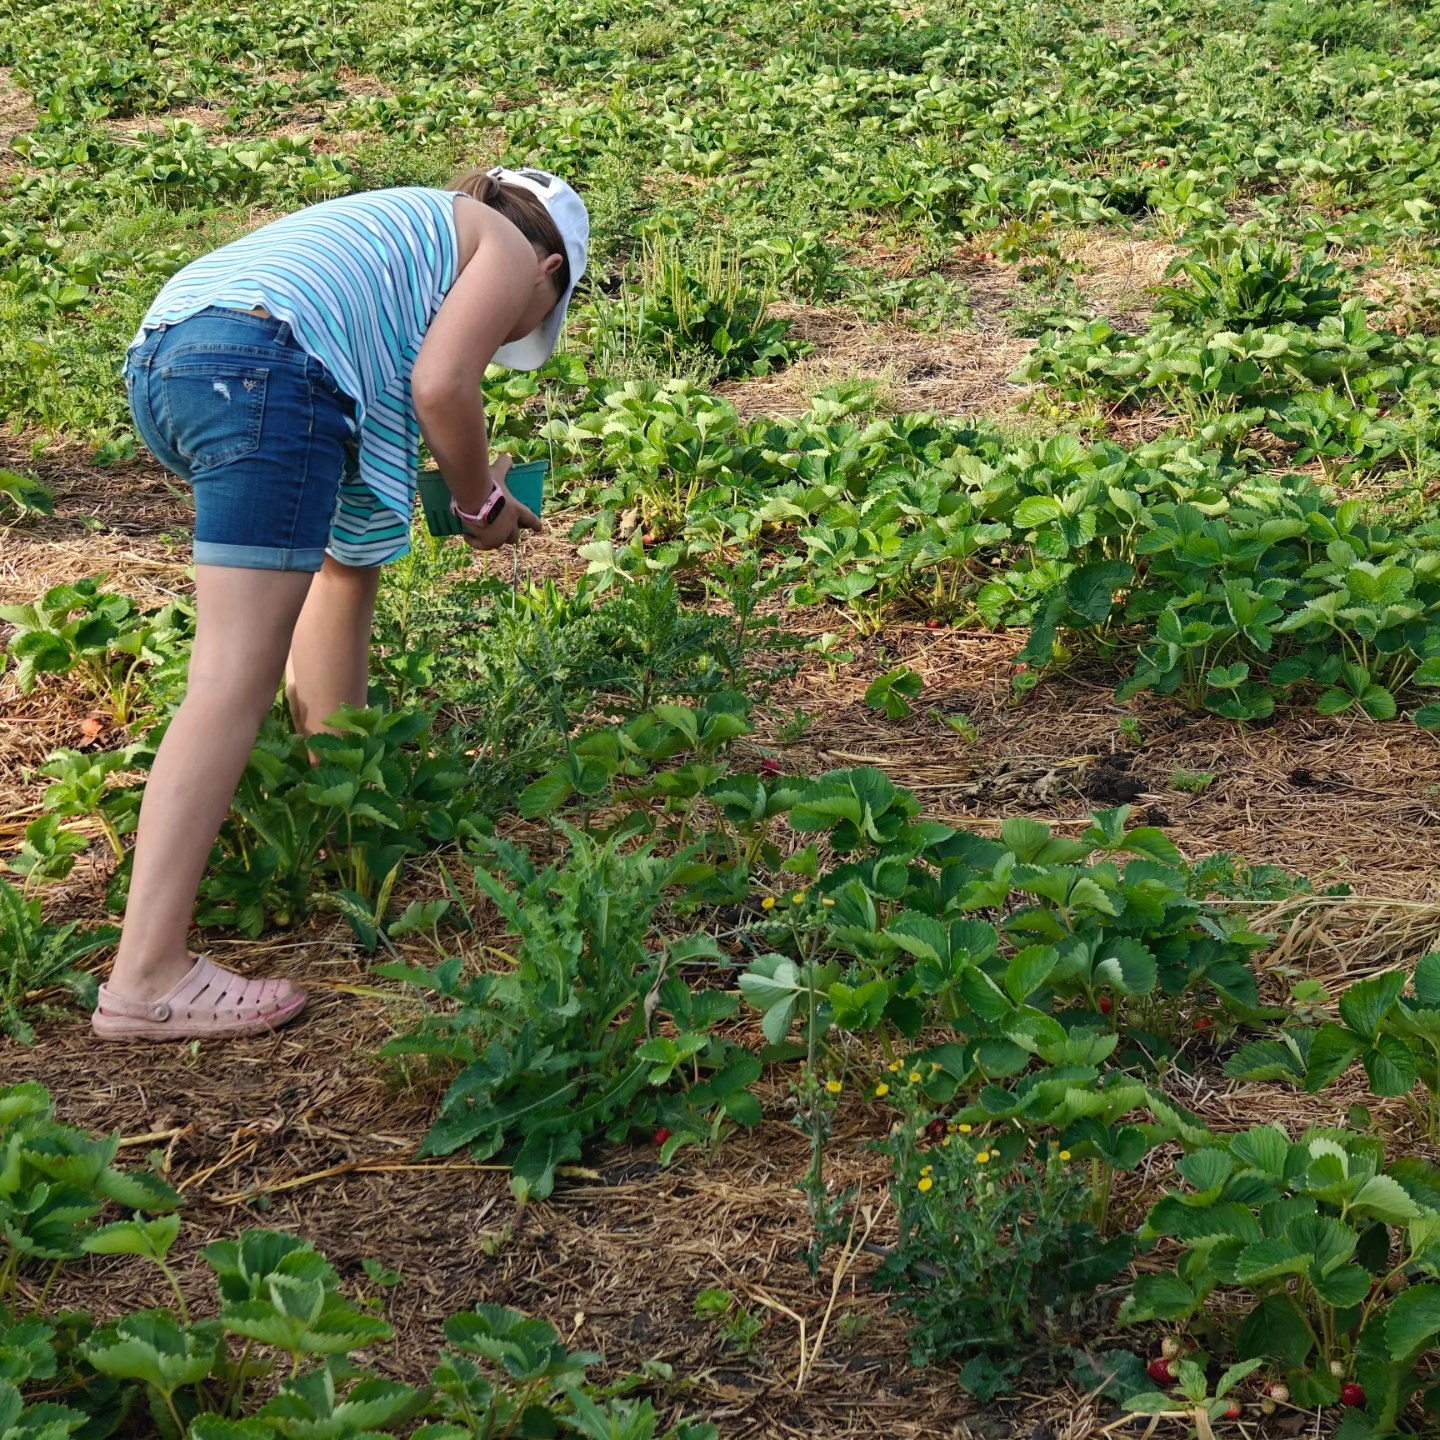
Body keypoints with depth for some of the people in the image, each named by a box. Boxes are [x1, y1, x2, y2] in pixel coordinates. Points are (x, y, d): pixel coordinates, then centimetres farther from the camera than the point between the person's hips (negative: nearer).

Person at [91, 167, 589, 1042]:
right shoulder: (513, 251, 16)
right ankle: (146, 977, -20)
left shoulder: (412, 226, 38)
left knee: (349, 551, 31)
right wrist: (482, 500, 13)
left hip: (157, 361, 9)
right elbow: (440, 383, -2)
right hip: (265, 369, -9)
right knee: (238, 679, -13)